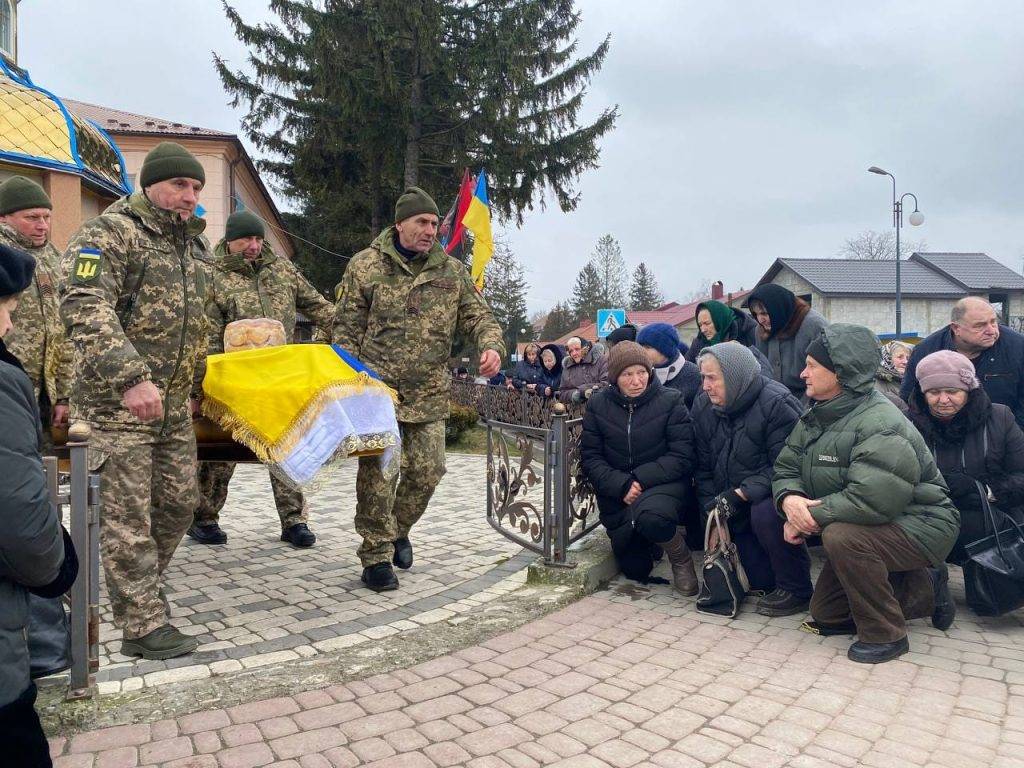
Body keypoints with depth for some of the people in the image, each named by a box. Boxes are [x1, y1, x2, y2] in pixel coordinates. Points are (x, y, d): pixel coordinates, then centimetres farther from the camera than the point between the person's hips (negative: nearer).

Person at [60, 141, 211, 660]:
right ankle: (143, 626, 8)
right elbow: (84, 309, -22)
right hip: (118, 404, -8)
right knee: (129, 518, -1)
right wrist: (130, 378, -30)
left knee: (178, 504, 12)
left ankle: (136, 591, 33)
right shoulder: (109, 233, -9)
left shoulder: (189, 246, 17)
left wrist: (193, 388, 23)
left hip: (174, 408, 8)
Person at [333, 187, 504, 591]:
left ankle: (398, 531, 32)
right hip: (377, 391, -3)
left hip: (429, 396, 3)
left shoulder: (452, 271, 9)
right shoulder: (366, 265, 1)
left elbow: (478, 316, 9)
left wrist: (491, 345, -14)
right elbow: (346, 329, 2)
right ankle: (376, 555, 11)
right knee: (378, 474, -3)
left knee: (427, 472, 5)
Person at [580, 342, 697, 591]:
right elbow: (590, 458, -4)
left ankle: (681, 558, -6)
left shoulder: (670, 401, -9)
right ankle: (650, 542, 45)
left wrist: (640, 480, -22)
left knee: (651, 517, -39)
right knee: (635, 569, 10)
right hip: (616, 493, 3)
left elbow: (681, 457, -13)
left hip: (661, 484, -3)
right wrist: (622, 486, -20)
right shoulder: (598, 404, -2)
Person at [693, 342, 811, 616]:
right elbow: (704, 468, 2)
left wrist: (740, 494, -32)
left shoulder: (777, 404, -21)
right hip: (738, 504, 6)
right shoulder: (703, 407, -2)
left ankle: (797, 591, -17)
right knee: (760, 579, 2)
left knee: (765, 515, -38)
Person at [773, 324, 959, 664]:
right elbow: (786, 468, 2)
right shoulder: (815, 417, 1)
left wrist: (814, 515, -27)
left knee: (841, 537, -37)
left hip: (919, 526, -9)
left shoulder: (881, 425, -28)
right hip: (870, 531, 9)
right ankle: (925, 589, 26)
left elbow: (871, 499, -39)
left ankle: (884, 634, -15)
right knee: (825, 615, 10)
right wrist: (791, 499, -20)